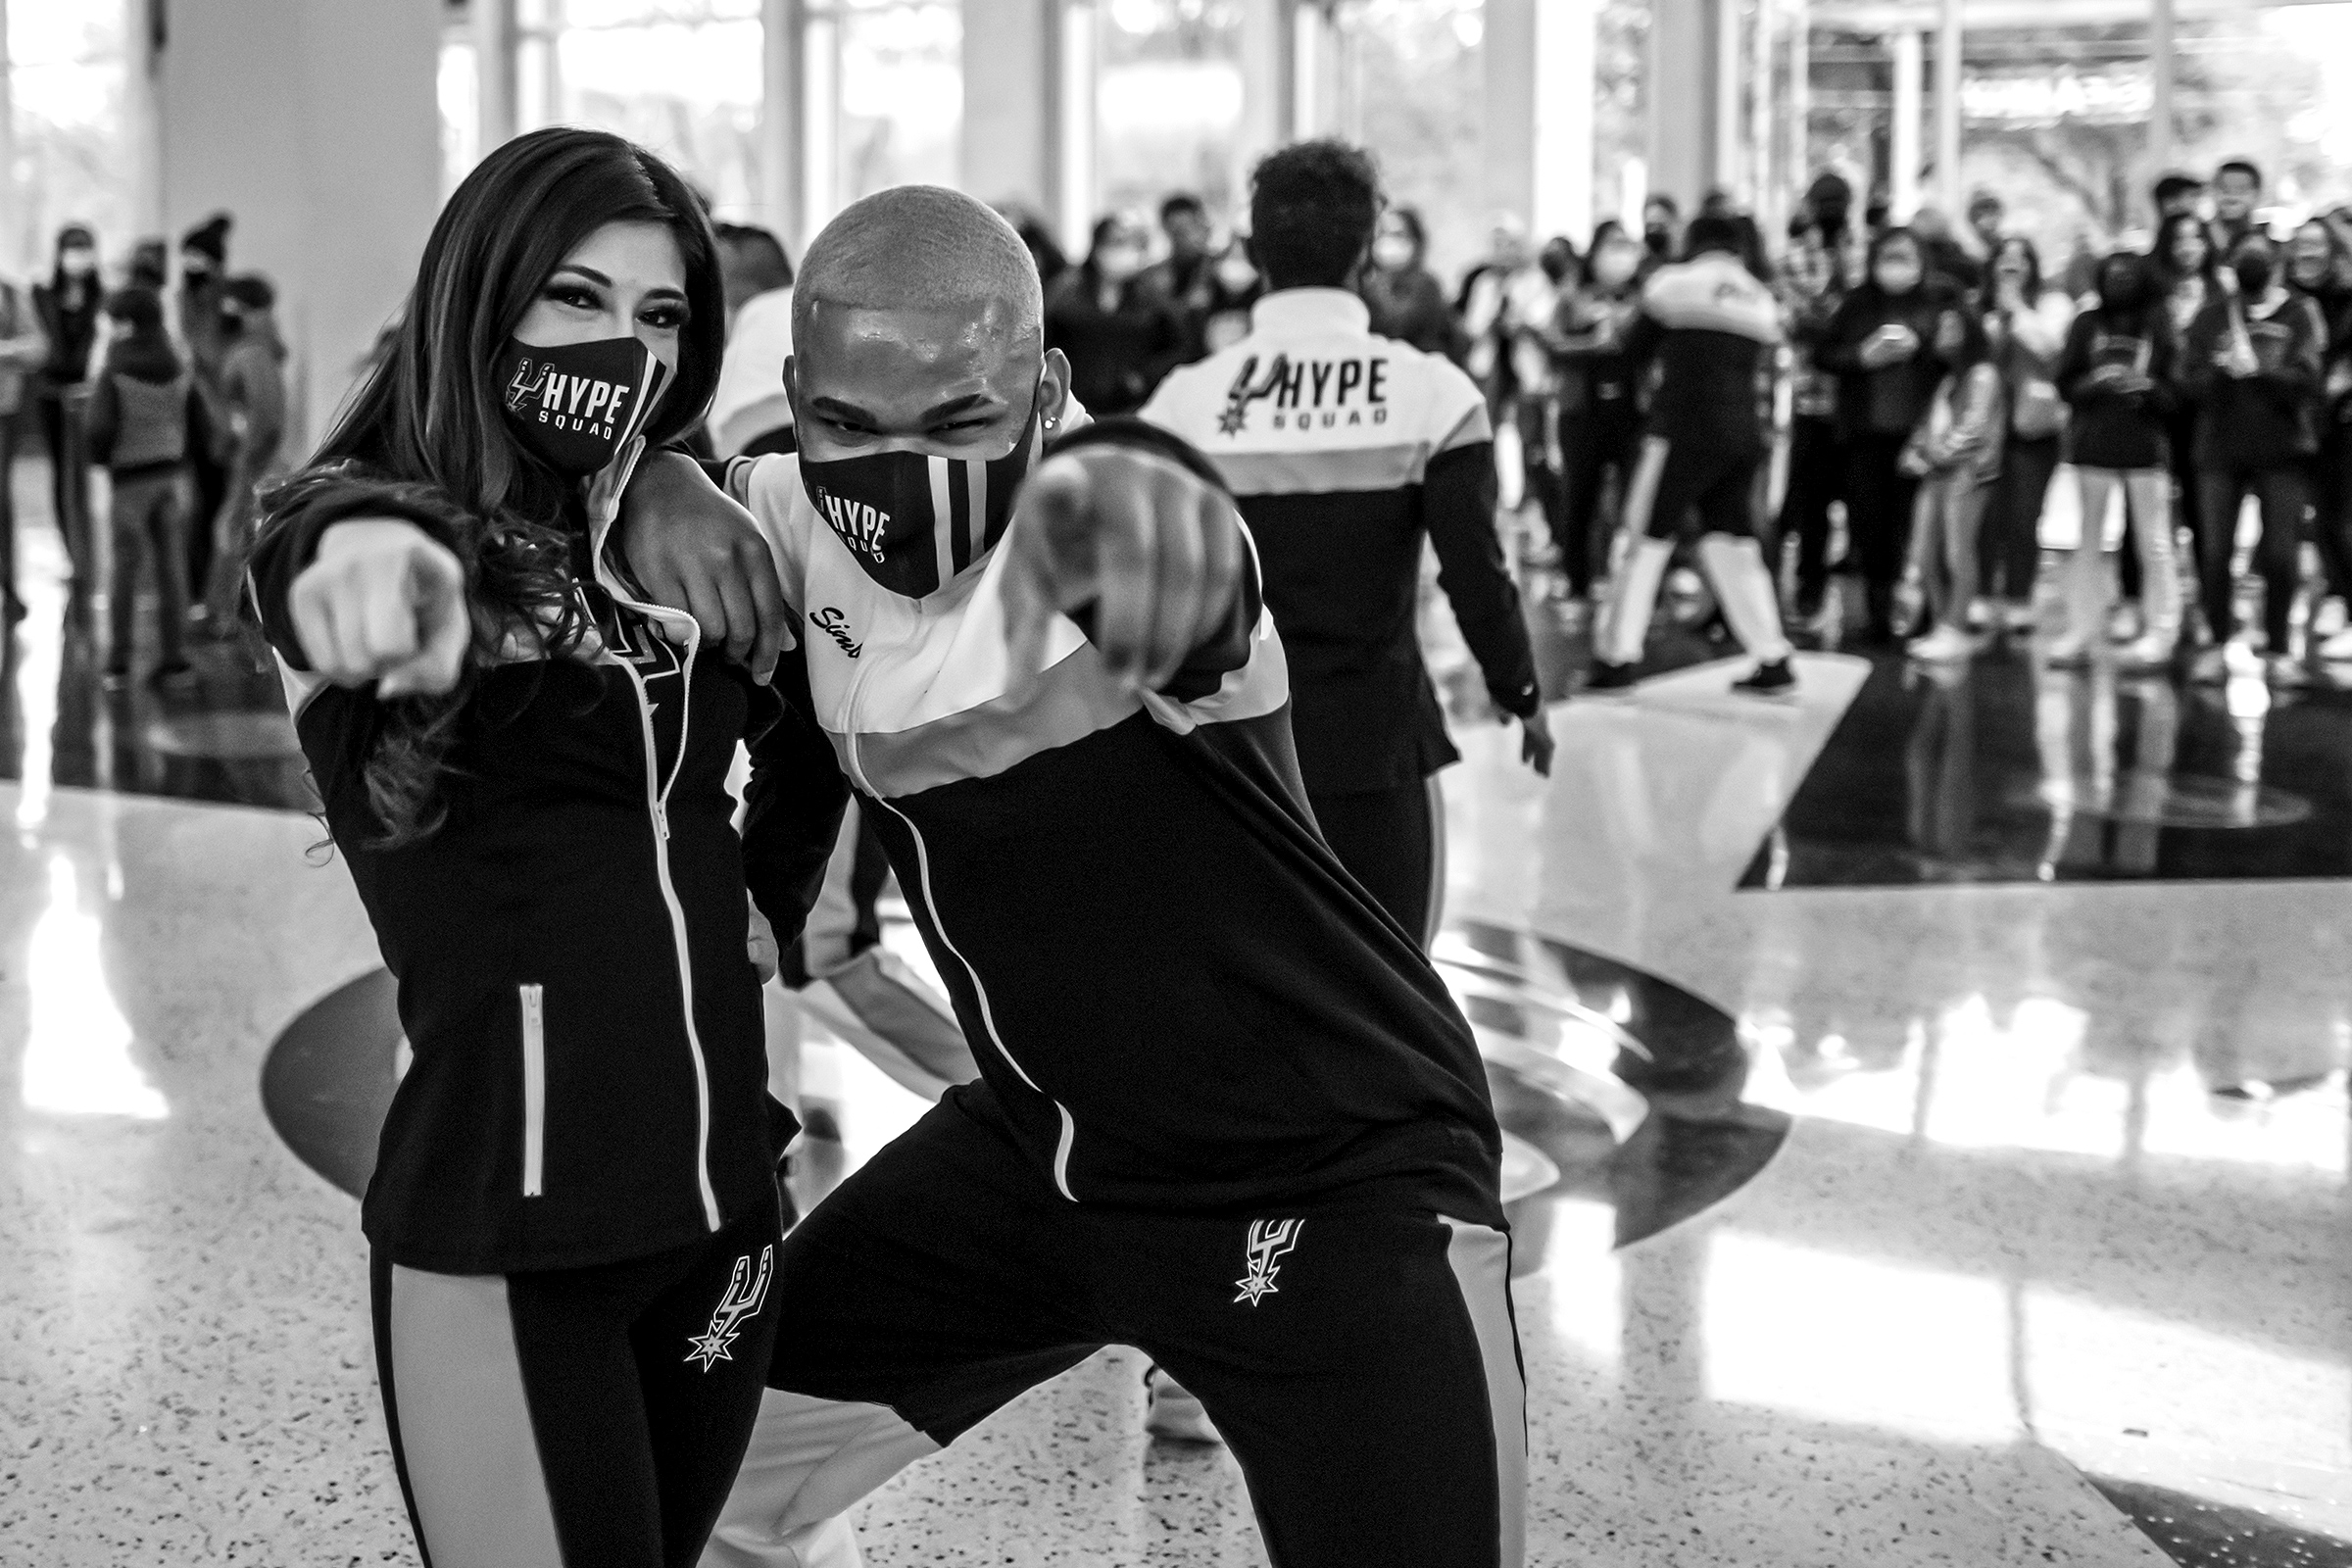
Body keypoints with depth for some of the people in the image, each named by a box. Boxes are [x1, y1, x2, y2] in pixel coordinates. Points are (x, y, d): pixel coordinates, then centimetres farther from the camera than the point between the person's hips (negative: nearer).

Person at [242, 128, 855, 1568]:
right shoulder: (375, 522, -9)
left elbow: (809, 724, 26)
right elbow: (328, 547, -34)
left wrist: (768, 900, 12)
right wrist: (374, 558, -56)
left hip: (724, 1214, 6)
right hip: (506, 1244, -6)